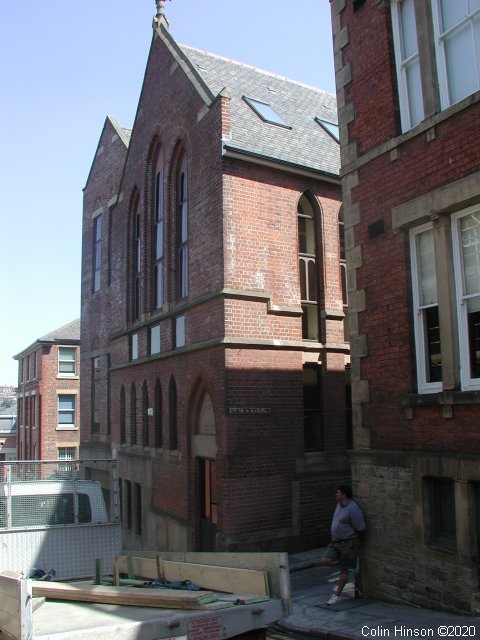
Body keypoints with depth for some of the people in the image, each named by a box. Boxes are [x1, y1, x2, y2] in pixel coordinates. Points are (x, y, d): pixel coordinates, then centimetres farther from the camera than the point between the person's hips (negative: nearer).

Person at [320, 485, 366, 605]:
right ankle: (343, 561, 21)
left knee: (343, 570, 4)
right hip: (335, 542, 8)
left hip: (347, 543, -8)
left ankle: (337, 595, 14)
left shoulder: (352, 509, -23)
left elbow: (362, 529, -17)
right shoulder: (339, 504, 5)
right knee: (325, 561, -3)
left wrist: (351, 534, 0)